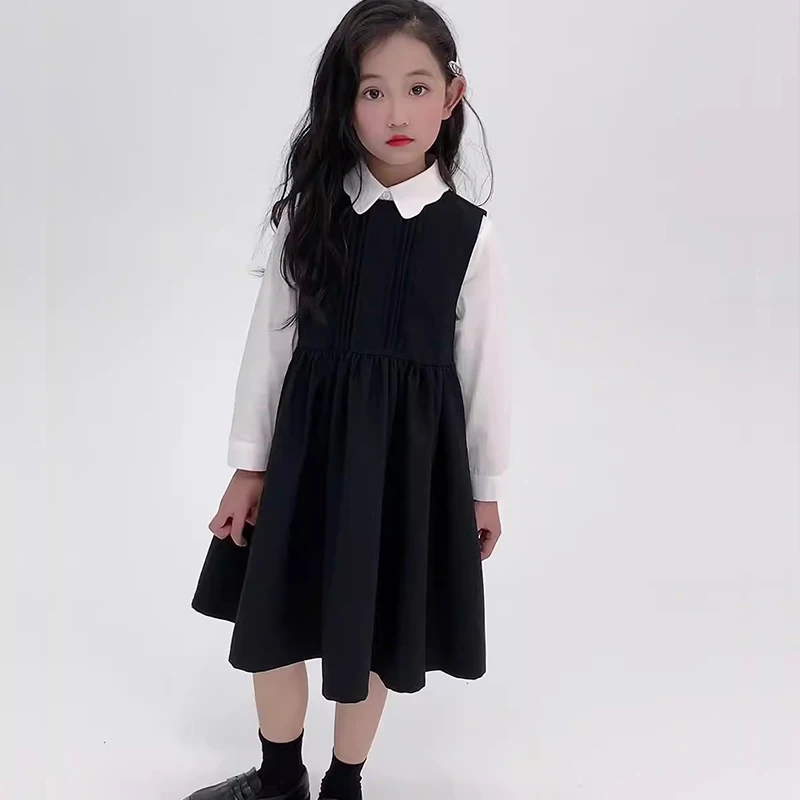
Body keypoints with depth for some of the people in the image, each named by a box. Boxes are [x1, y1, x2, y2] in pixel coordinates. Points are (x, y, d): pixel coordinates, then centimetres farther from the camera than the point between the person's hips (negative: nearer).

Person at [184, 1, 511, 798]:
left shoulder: (470, 234, -8)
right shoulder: (310, 214, -5)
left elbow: (484, 365, -1)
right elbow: (269, 338, -1)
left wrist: (485, 486, 5)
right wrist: (248, 464, 1)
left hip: (410, 448, -1)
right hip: (309, 438, 2)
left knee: (373, 631, 14)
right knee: (272, 619, 15)